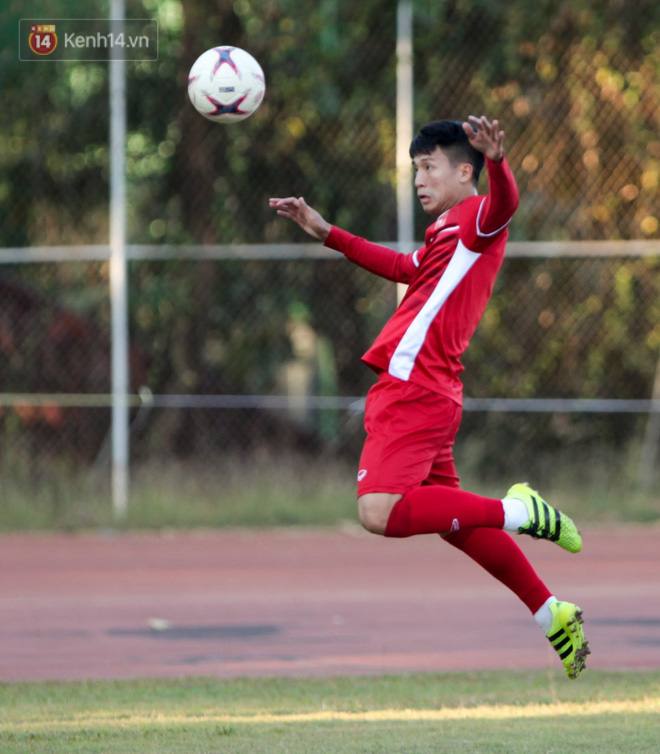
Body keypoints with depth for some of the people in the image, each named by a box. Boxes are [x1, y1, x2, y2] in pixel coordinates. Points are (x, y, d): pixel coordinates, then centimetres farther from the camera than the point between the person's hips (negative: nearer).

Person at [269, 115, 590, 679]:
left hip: (414, 391, -10)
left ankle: (516, 512, -11)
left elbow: (505, 202, -30)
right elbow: (405, 269, 39)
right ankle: (552, 615, 21)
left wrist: (496, 160, -53)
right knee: (451, 520, 16)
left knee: (381, 514, -21)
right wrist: (325, 232, 40)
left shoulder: (477, 217, -6)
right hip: (415, 392, 10)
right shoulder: (447, 232, 23)